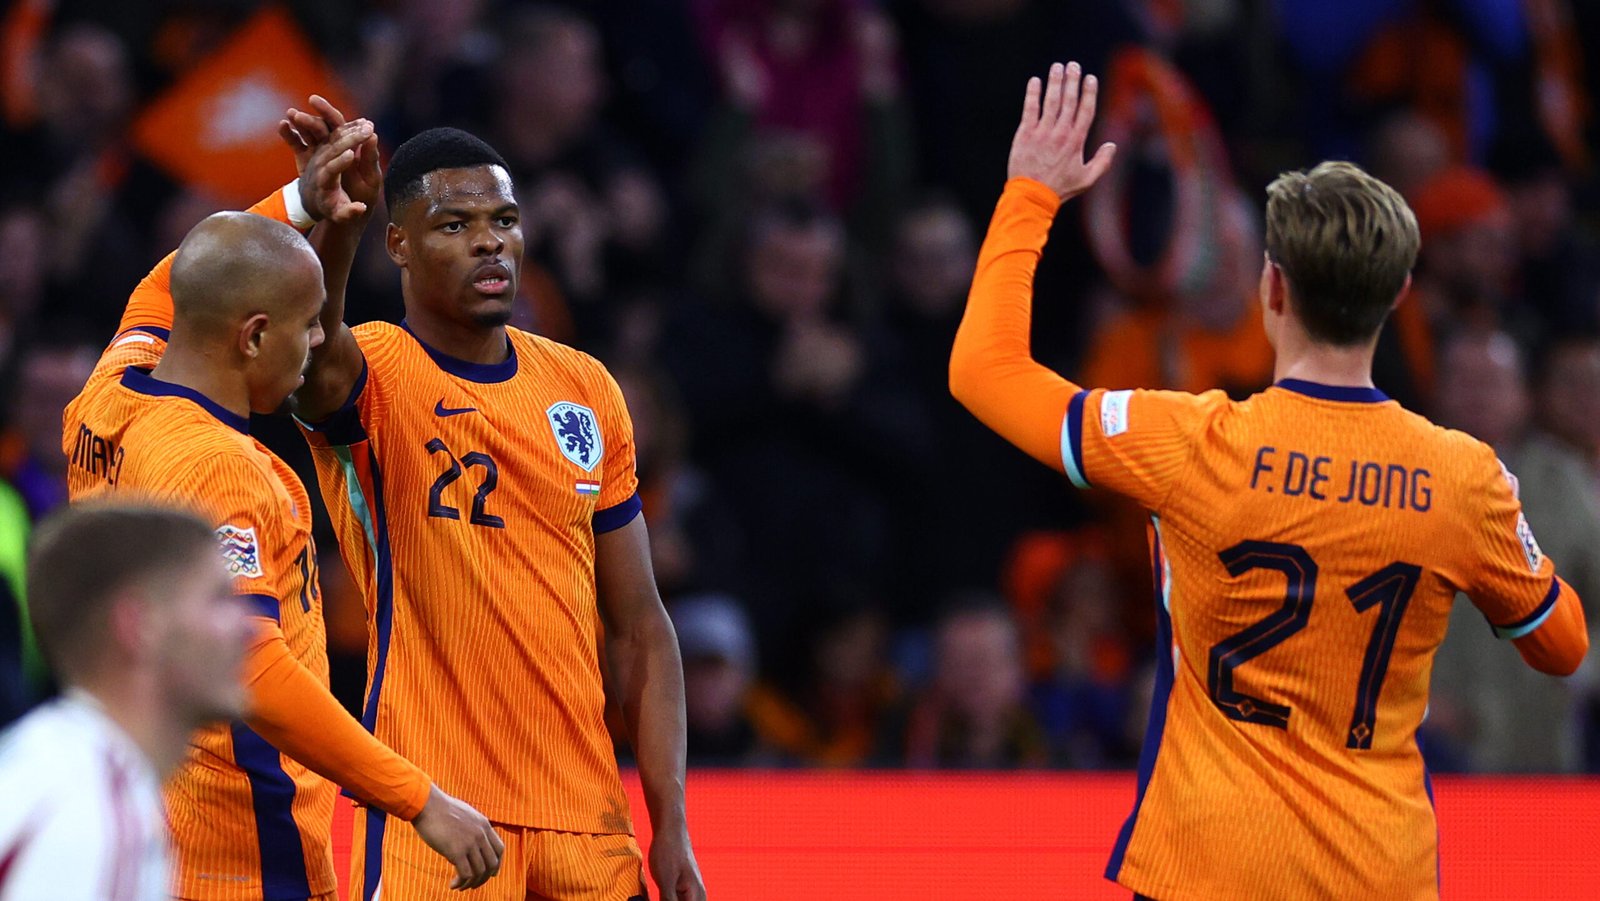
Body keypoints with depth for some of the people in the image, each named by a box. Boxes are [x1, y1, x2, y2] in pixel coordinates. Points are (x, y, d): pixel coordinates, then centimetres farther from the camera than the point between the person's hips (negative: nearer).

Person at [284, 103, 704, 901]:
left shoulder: (586, 391, 11)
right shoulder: (374, 377, -5)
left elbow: (637, 625, 13)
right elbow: (310, 343, -31)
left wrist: (671, 826, 6)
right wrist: (335, 218, -53)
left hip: (585, 819, 5)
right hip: (435, 817, -5)